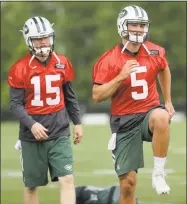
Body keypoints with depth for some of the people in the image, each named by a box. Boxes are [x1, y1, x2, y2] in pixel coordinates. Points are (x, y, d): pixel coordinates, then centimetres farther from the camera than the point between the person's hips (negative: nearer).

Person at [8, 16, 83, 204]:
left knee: (67, 179, -11)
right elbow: (16, 104, -9)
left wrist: (77, 123, 13)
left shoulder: (62, 64, 4)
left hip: (59, 132, 2)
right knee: (31, 185, 8)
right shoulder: (20, 69, -7)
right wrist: (31, 125, -22)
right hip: (32, 134, -2)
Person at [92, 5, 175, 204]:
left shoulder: (155, 52, 1)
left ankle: (158, 172, -24)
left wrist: (168, 101, 24)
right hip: (125, 122, -1)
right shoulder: (109, 60, -9)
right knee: (127, 183, -3)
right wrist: (121, 77, -23)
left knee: (161, 117, -38)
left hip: (149, 113, 1)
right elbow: (97, 95, -12)